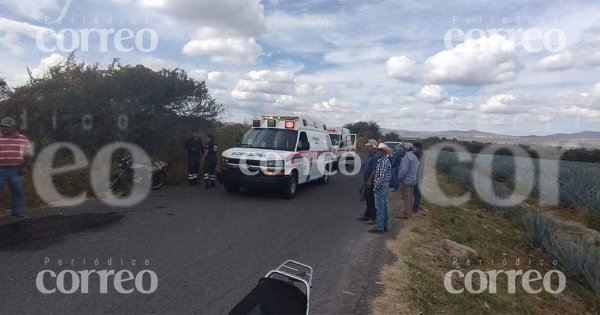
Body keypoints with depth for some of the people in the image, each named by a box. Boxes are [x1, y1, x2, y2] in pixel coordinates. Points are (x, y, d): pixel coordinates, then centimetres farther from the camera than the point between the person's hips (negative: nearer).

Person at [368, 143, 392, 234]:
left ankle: (379, 228, 1)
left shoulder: (384, 162, -19)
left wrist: (375, 187, -17)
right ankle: (384, 226, 23)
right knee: (384, 207, 14)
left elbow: (381, 177, -23)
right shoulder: (382, 160, 13)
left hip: (381, 186, -10)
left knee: (380, 207, -5)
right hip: (384, 186, 10)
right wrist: (375, 181, 10)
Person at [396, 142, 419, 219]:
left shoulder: (407, 157, -18)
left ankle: (405, 214, 1)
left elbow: (404, 170, -23)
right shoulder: (414, 157, 13)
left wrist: (399, 177, -11)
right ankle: (409, 212, 25)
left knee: (405, 198, -3)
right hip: (413, 179, 10)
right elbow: (416, 167, 16)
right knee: (409, 197, 16)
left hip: (406, 180, -9)